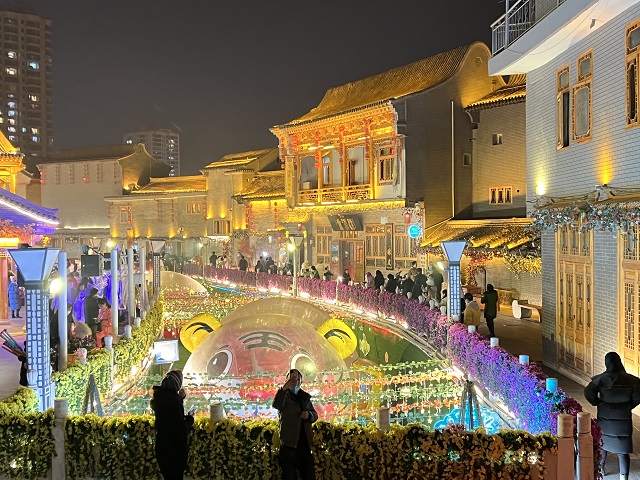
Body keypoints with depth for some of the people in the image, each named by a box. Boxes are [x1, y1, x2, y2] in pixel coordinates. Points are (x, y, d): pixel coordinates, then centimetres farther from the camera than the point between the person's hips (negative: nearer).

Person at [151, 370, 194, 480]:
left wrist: (180, 398, 7)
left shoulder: (159, 396, 0)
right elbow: (180, 427, -25)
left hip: (162, 445, 8)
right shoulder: (174, 400, -25)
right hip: (174, 447, -8)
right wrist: (190, 417, -7)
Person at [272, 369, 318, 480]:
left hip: (305, 444, 5)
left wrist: (309, 415, -6)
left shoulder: (305, 397, 14)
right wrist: (285, 388, -42)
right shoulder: (284, 395, -3)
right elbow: (276, 405, -26)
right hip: (289, 444, -5)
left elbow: (315, 415, 18)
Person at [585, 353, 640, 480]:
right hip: (623, 419, 0)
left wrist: (597, 403, 2)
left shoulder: (601, 379, -13)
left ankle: (600, 469, 39)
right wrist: (628, 406, 7)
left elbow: (588, 393, -15)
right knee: (622, 451, 5)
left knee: (602, 445, 23)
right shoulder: (630, 379, -11)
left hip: (605, 418, 1)